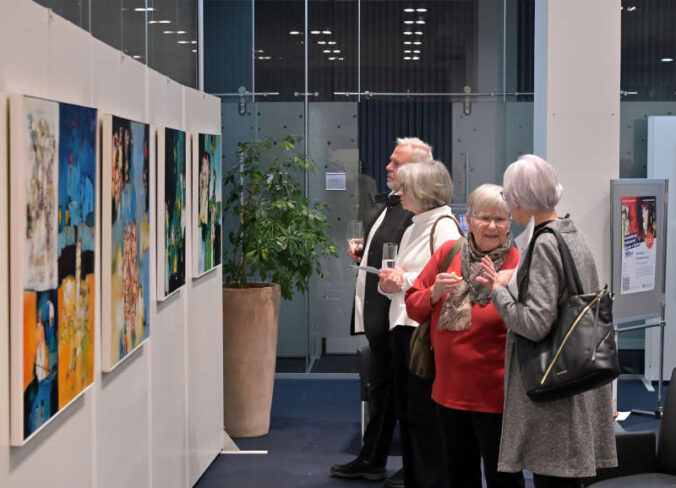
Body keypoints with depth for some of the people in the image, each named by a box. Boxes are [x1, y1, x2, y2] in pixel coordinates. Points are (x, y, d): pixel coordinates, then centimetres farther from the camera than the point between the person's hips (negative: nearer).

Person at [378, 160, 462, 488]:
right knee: (406, 412, 13)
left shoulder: (444, 225, -9)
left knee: (423, 415, -6)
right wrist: (389, 284, 1)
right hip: (402, 326, 9)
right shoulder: (412, 229, 19)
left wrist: (405, 280, -15)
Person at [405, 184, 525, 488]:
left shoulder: (518, 265, -9)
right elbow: (413, 306, 9)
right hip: (449, 391, 5)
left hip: (495, 395, -5)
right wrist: (434, 293, -11)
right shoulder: (448, 252, 3)